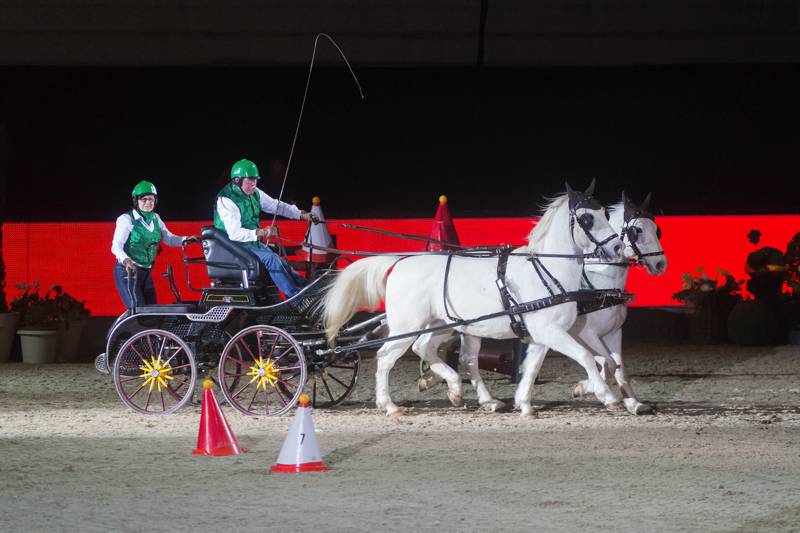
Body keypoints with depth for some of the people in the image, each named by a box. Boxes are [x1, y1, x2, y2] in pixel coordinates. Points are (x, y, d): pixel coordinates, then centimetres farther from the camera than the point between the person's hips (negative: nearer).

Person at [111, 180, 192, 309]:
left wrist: (185, 240, -5)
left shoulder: (155, 219, 9)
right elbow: (116, 246, -17)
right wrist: (126, 260, -36)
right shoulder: (126, 219, -10)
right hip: (128, 271, -7)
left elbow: (169, 239, 14)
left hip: (146, 273, 7)